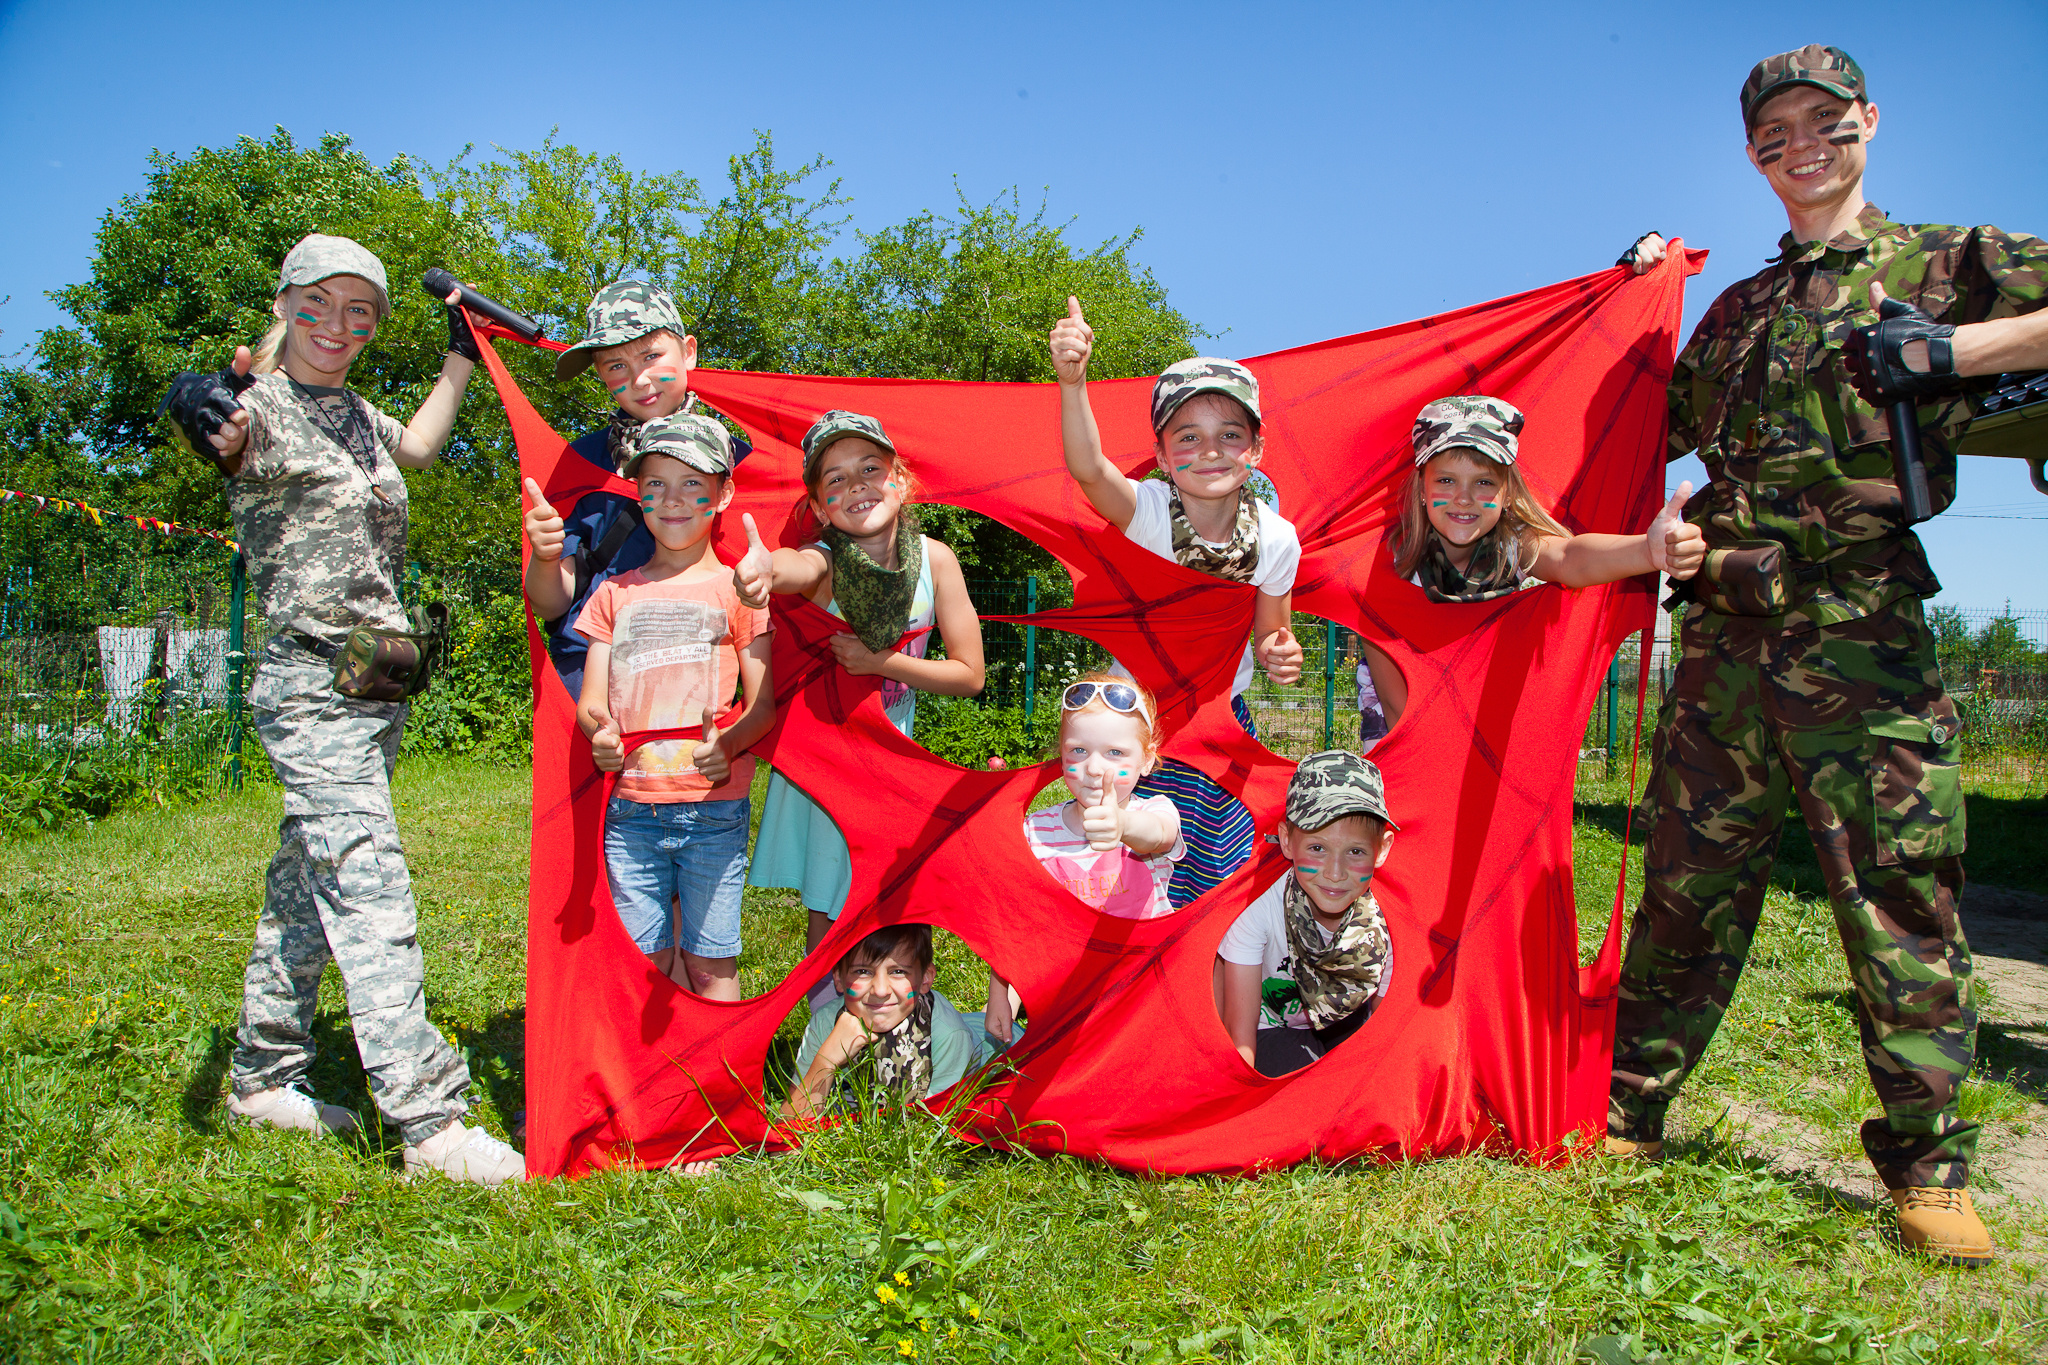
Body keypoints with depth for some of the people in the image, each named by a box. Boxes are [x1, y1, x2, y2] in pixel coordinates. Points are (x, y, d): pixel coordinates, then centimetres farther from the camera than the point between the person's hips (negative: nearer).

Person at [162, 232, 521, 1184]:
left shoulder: (354, 414, 14)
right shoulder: (265, 406, -9)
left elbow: (415, 447, 35)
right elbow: (225, 442, -31)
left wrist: (461, 360, 34)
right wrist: (211, 425, -53)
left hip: (375, 686, 9)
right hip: (312, 687, -8)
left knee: (309, 886, 15)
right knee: (370, 890, -12)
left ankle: (264, 1079, 27)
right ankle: (430, 1121, -12)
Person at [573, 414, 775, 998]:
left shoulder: (737, 589, 4)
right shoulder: (615, 593, 13)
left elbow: (763, 703, -1)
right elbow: (590, 698, 8)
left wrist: (728, 743, -22)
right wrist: (599, 731, -15)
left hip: (714, 807, -3)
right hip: (631, 806, 3)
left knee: (710, 965, 1)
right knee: (646, 959, 5)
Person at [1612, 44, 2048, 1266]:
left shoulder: (1948, 262, 8)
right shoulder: (1737, 310, 21)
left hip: (1862, 638, -4)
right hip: (1726, 637, 4)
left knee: (1903, 900, -1)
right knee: (1688, 889, 7)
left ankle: (1927, 1169, 11)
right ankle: (1627, 1116, 17)